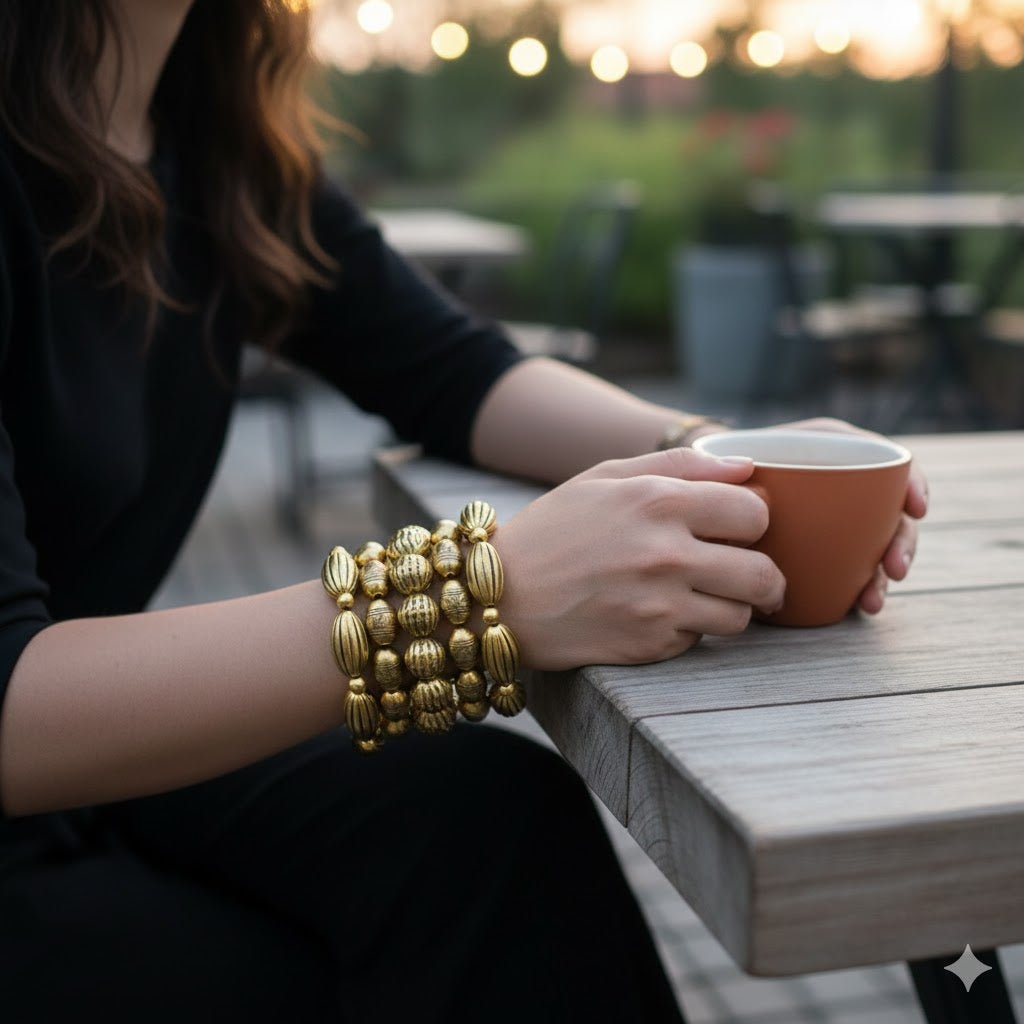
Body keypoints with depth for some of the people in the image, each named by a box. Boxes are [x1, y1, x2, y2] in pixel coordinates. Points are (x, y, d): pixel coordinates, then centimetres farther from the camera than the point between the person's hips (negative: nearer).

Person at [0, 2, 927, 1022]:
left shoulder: (215, 134, 2)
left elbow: (456, 370, 7)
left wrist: (709, 459, -11)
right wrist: (483, 597, -36)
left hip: (95, 751, 6)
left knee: (490, 829, -17)